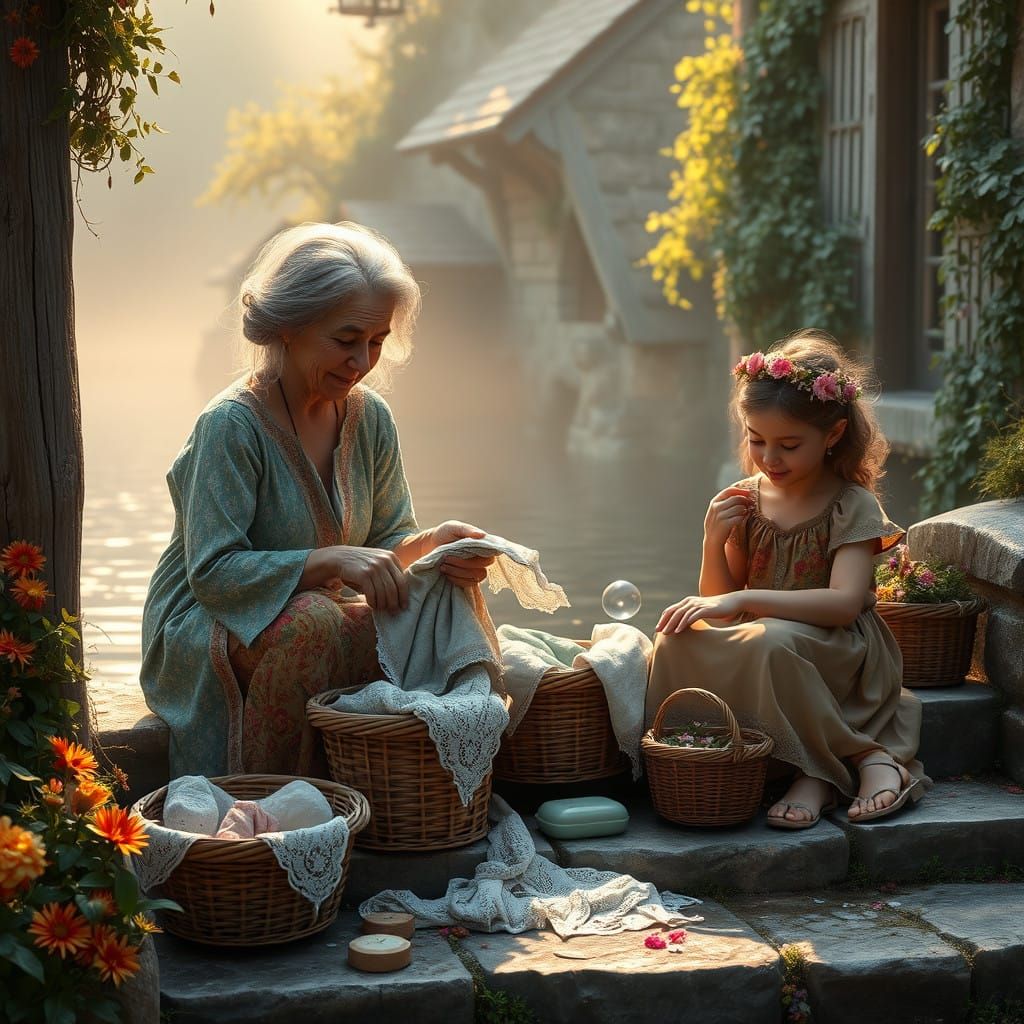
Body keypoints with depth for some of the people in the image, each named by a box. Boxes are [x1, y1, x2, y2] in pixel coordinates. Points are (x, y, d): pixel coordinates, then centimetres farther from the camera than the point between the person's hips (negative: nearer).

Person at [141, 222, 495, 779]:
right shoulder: (231, 424, -18)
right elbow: (213, 571, -23)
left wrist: (431, 543, -17)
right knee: (312, 622, -37)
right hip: (202, 627, -6)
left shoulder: (370, 418, 3)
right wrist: (333, 560, -34)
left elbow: (386, 540, 7)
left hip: (321, 616, 6)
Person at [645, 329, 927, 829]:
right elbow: (718, 601, 10)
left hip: (837, 652, -6)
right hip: (753, 649, 6)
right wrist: (714, 544, -10)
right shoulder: (744, 501, 6)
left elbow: (845, 603, -23)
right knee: (678, 640, -24)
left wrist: (741, 600, -30)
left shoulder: (852, 506, -8)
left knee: (769, 641, -38)